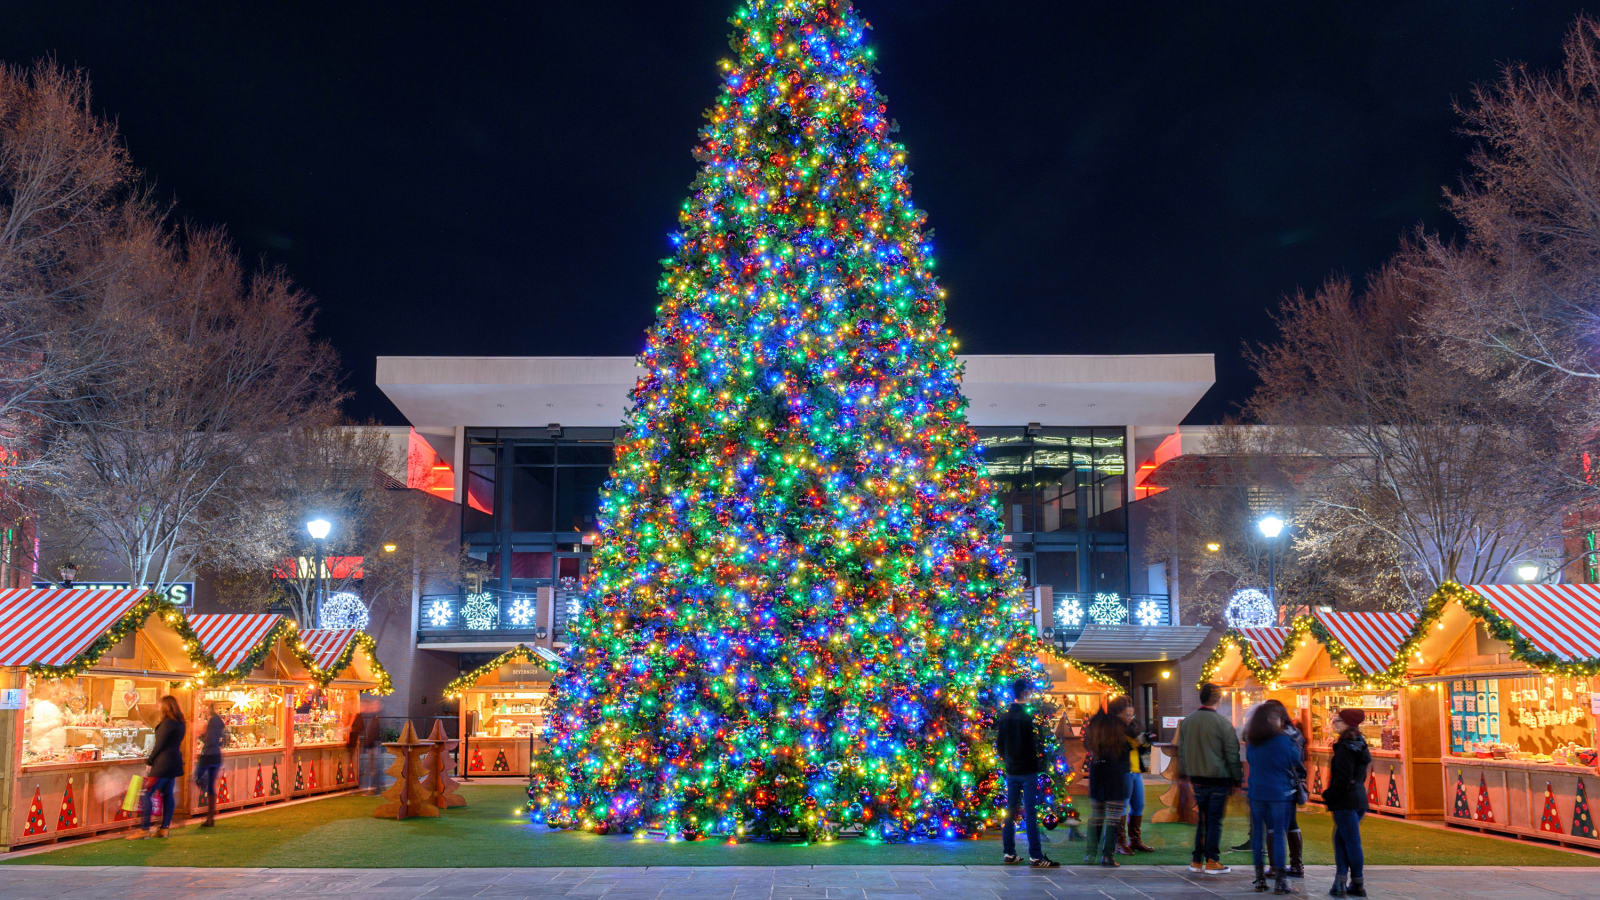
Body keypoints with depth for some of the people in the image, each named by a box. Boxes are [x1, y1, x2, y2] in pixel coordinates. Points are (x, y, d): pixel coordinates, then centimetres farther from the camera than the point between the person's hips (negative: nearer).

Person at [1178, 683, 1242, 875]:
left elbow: (1181, 751, 12)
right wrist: (1237, 779, 0)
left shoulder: (1187, 721, 5)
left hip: (1197, 778, 5)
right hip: (1218, 779, -5)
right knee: (1215, 820, 2)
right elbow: (1232, 754, -8)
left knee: (1202, 819, 13)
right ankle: (1212, 861, 4)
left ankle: (1197, 860, 15)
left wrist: (1186, 774, 20)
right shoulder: (1222, 723, -12)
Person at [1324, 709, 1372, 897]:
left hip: (1345, 802, -9)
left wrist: (1329, 797, -7)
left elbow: (1342, 779, -21)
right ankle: (1340, 882, 11)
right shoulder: (1360, 746, 12)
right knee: (1340, 838, 14)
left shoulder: (1344, 748, -17)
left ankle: (1357, 885, 6)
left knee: (1351, 841, -2)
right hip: (1360, 799, 9)